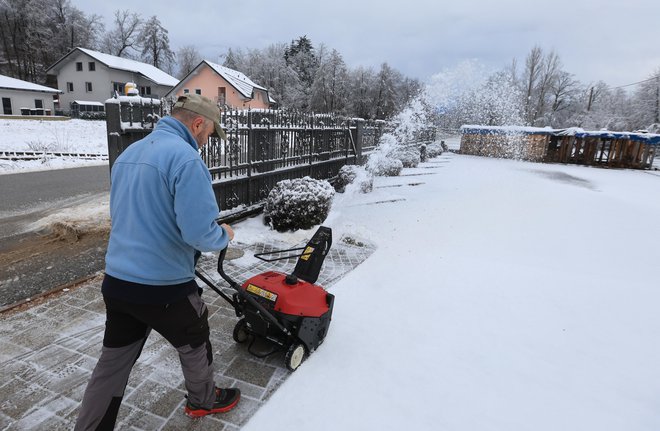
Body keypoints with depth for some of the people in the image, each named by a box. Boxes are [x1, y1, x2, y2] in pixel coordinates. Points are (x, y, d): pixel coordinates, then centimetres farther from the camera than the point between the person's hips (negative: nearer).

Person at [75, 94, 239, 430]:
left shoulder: (128, 154, 9)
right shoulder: (185, 157, -20)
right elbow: (199, 233, -26)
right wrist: (224, 235, -5)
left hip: (116, 281, 7)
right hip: (164, 287, -7)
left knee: (112, 363, 20)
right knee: (195, 347, 20)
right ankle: (204, 401, 44)